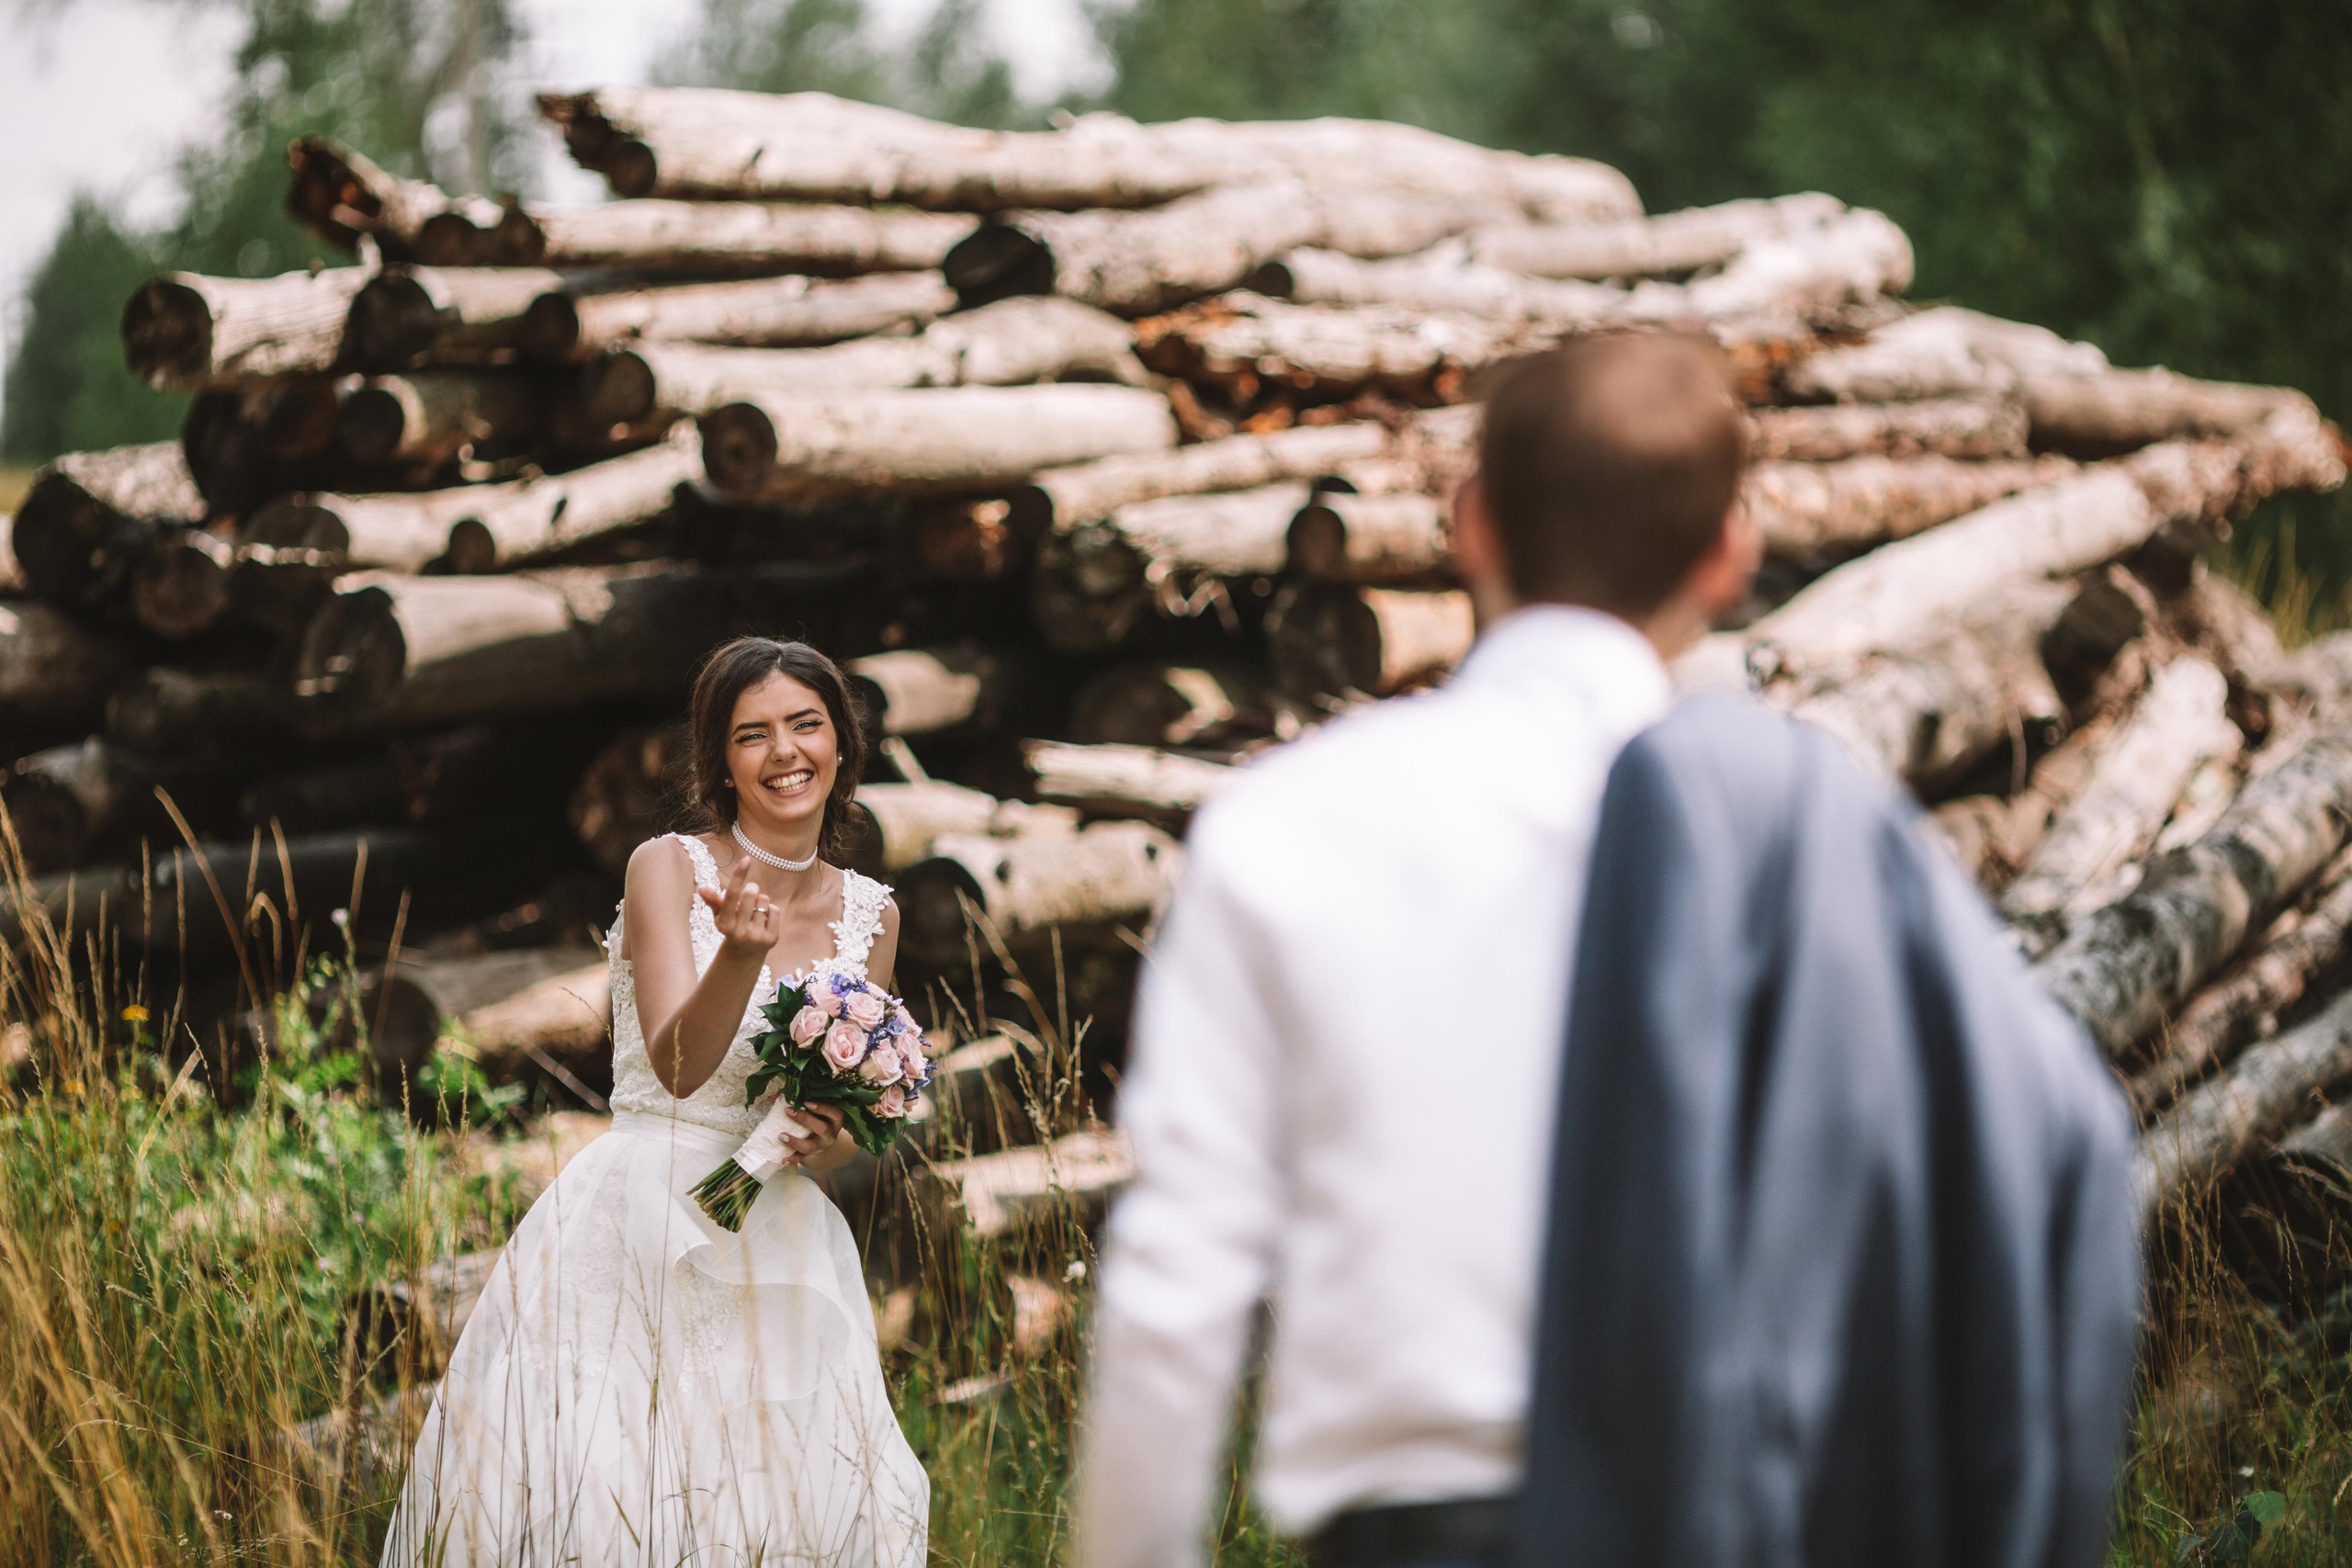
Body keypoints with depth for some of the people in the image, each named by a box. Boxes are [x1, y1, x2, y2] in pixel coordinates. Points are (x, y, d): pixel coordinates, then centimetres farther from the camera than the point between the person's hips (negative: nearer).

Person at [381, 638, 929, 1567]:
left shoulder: (870, 916, 9)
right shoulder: (669, 869, -4)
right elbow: (678, 1066, -16)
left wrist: (831, 1142, -7)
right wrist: (740, 956, -34)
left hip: (775, 1248, 4)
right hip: (635, 1233, -4)